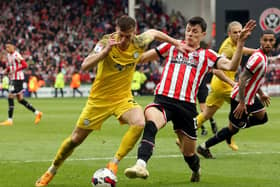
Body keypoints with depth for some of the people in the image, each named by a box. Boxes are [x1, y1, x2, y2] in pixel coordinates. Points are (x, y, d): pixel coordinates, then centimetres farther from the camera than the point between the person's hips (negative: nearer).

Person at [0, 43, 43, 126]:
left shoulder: (16, 55, -14)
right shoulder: (8, 55, 13)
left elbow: (25, 65, -21)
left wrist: (15, 70, -22)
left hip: (18, 79, -9)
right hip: (12, 79, 9)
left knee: (10, 97, -11)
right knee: (20, 99, 11)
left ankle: (9, 120, -7)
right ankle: (37, 113, 20)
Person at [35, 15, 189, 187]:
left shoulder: (139, 44, -12)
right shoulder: (106, 42, -22)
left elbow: (154, 33, 12)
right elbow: (85, 66, -34)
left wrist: (176, 43, 16)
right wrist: (106, 50, -46)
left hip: (123, 98, 2)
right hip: (99, 99, -2)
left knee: (139, 123, -29)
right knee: (76, 139, 7)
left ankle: (114, 163, -15)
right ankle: (52, 171, 30)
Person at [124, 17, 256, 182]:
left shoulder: (207, 55, 13)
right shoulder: (172, 46, 17)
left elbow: (231, 66, -2)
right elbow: (143, 57, 25)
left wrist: (240, 42, -12)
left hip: (187, 105, 0)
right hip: (163, 99, 0)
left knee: (188, 152, 10)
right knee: (151, 116, -36)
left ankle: (196, 170, 47)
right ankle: (141, 165, -52)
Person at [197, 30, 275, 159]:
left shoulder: (263, 56, 5)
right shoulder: (259, 58, -26)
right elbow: (243, 79, -28)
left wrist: (261, 94, 24)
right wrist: (241, 103, -27)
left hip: (250, 97, 10)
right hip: (241, 99, -10)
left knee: (262, 117, 19)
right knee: (233, 128, 0)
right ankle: (204, 147, 11)